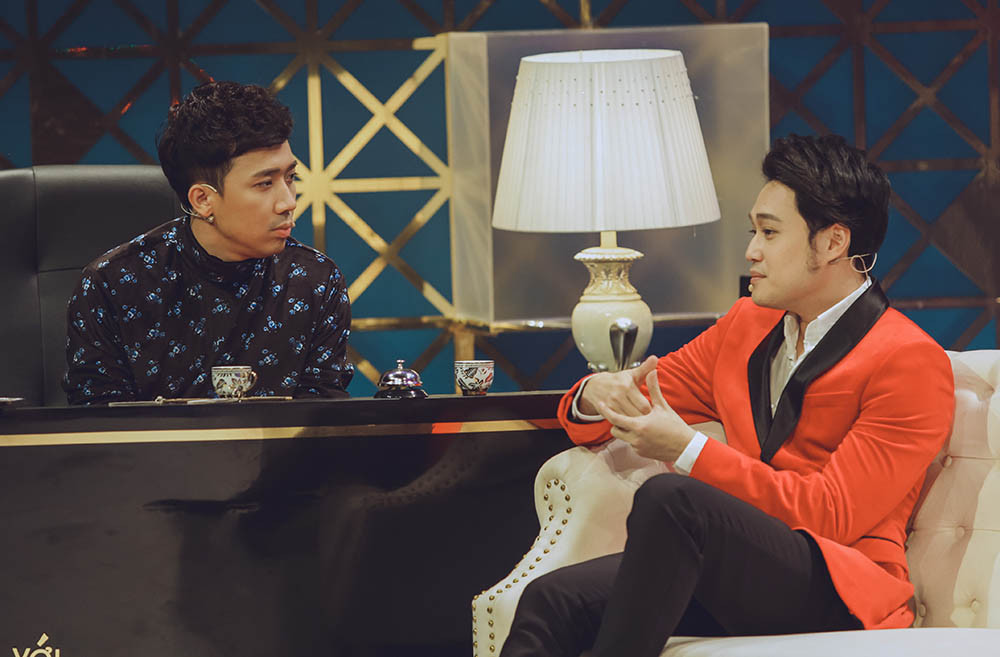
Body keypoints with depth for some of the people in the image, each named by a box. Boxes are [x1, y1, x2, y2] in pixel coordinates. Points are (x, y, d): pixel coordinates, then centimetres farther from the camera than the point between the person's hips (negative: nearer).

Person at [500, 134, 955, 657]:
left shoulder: (911, 362, -4)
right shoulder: (746, 325, 20)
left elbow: (832, 515, -12)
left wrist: (686, 451, -16)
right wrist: (598, 396, -3)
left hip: (837, 594, -6)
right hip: (740, 576, 7)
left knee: (670, 497, -34)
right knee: (553, 599, -23)